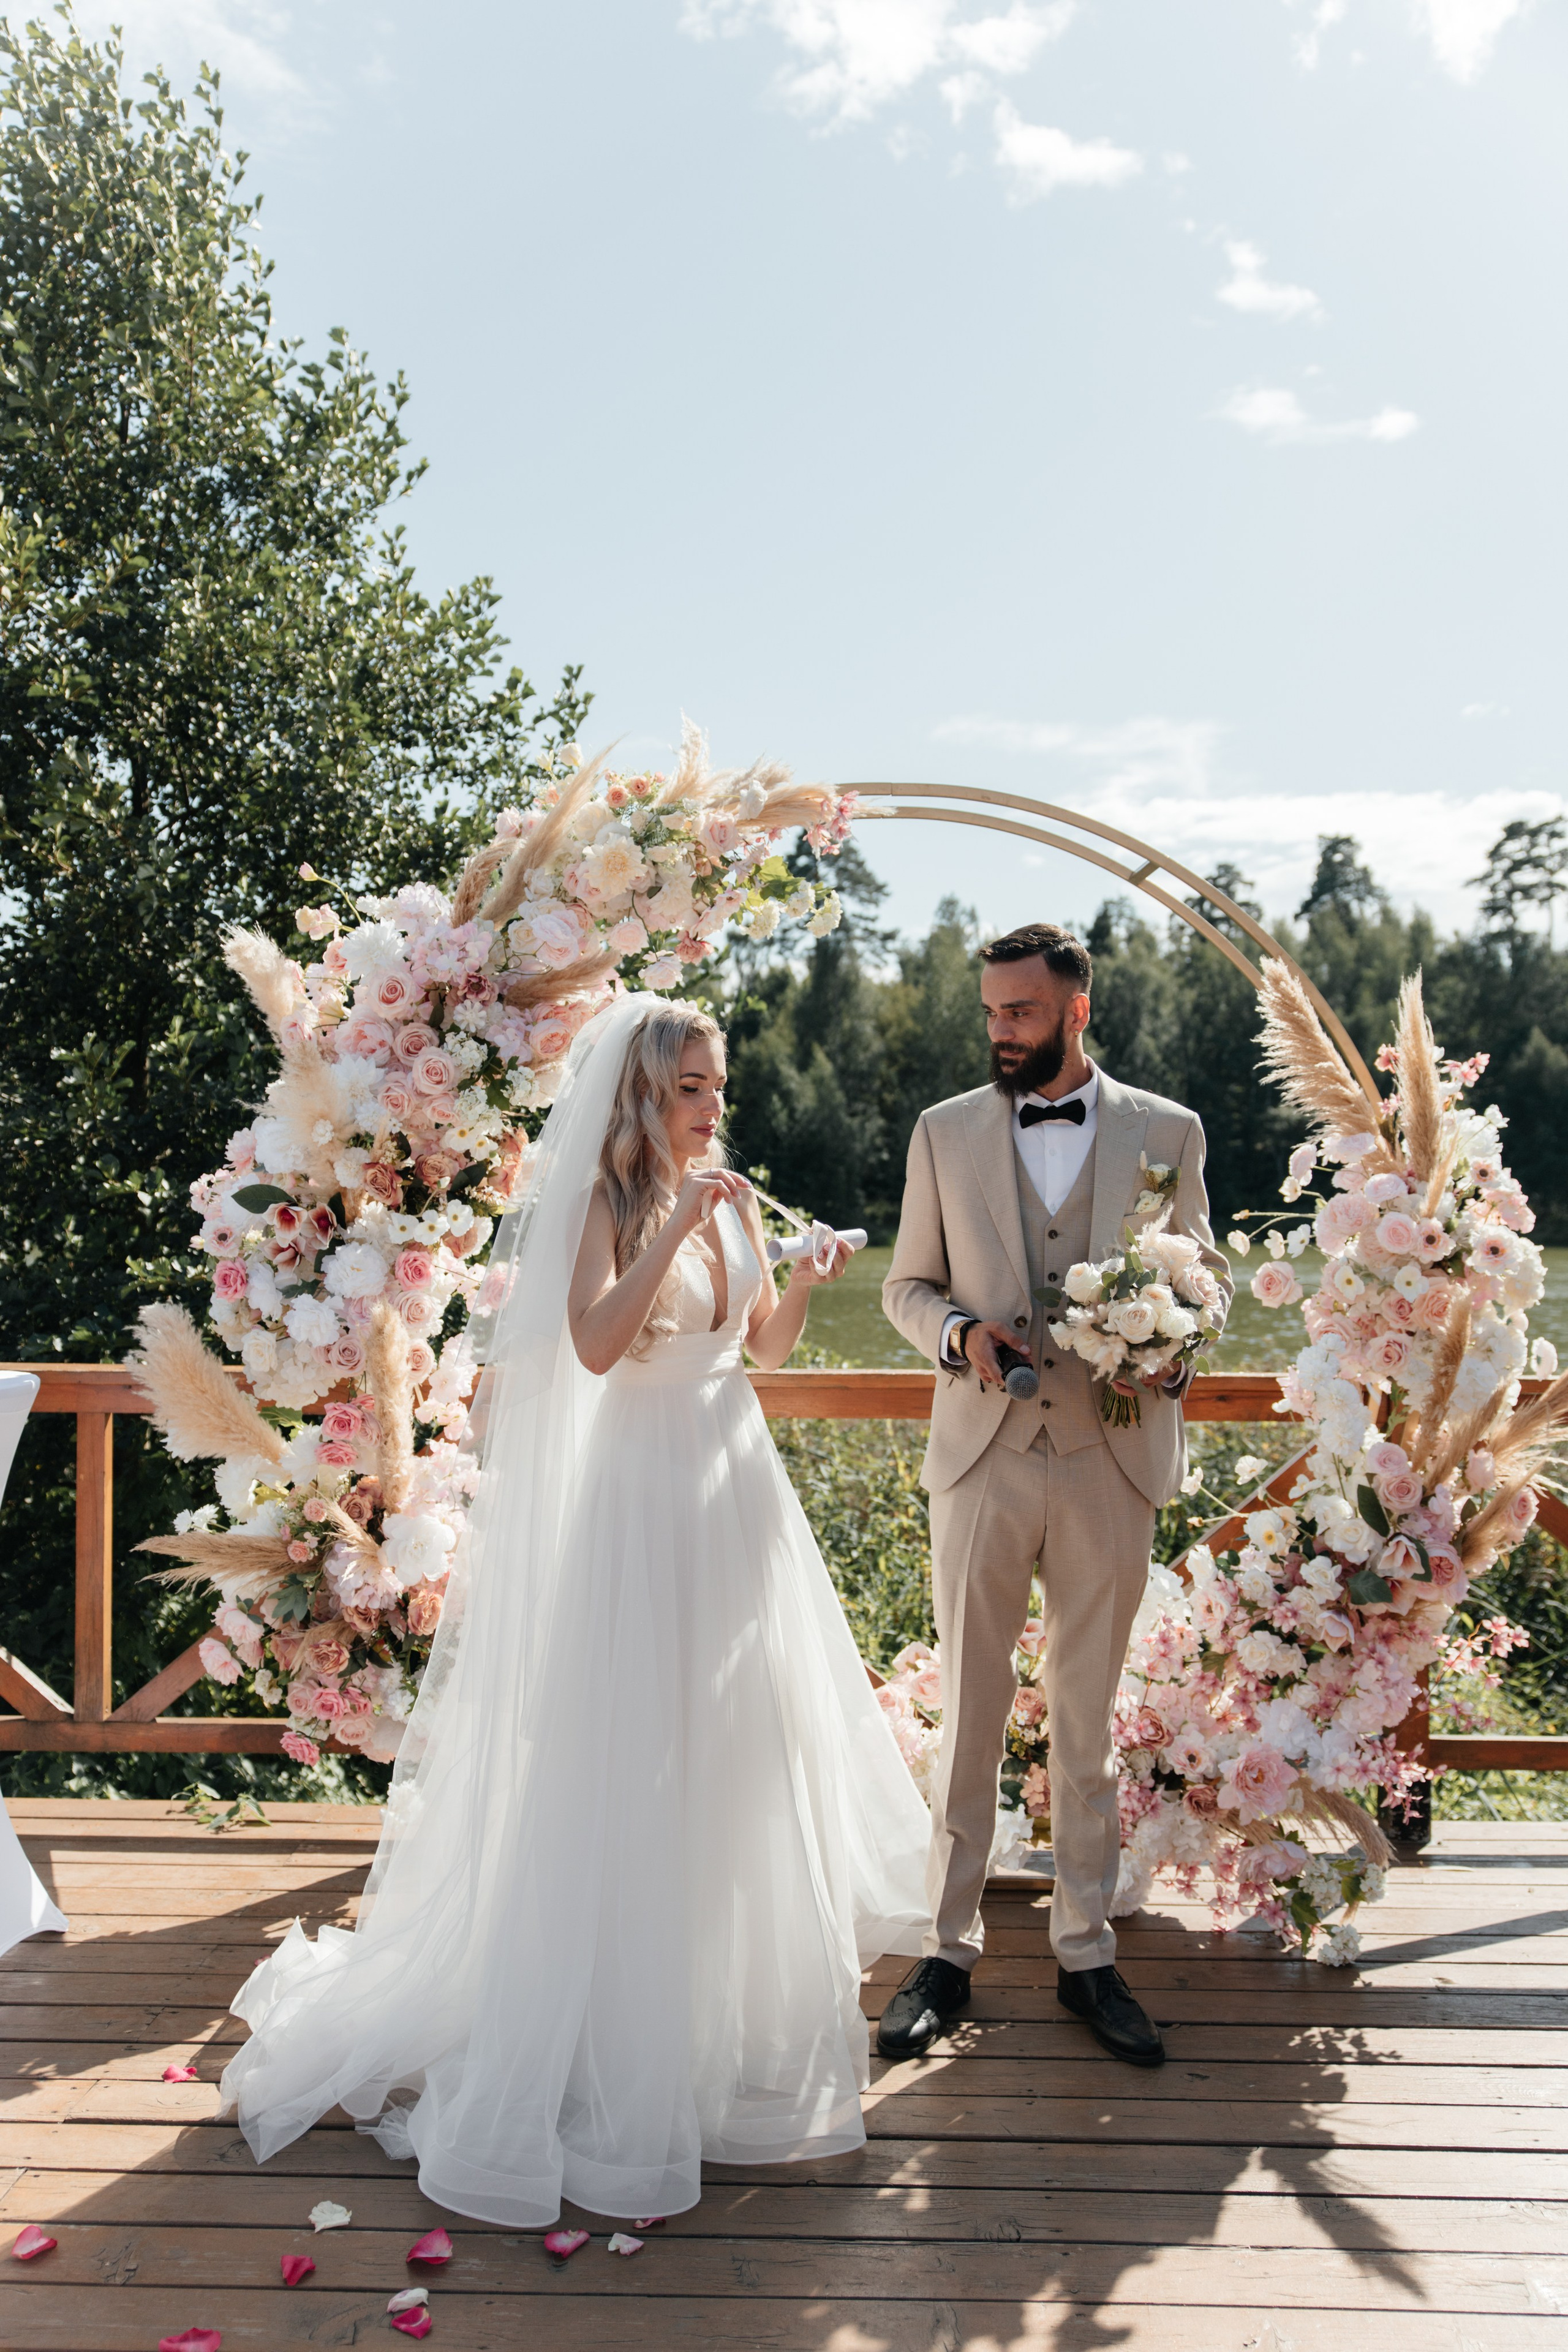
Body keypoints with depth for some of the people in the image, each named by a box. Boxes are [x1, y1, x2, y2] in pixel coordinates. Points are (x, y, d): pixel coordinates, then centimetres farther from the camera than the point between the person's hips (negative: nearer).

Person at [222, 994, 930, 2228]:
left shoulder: (732, 1199, 6)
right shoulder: (601, 1202, -10)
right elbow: (595, 1343, -26)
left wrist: (807, 1282, -5)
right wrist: (678, 1224, -28)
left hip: (734, 1487, 6)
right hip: (636, 1492, -6)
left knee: (739, 1751, 14)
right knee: (625, 1763, 1)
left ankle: (737, 1989, 32)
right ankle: (615, 2031, 16)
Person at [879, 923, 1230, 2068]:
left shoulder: (1167, 1132, 4)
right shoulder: (945, 1133, 6)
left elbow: (1207, 1274, 11)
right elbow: (909, 1284, 11)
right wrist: (959, 1331, -10)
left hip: (1111, 1460, 0)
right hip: (983, 1458, 0)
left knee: (1089, 1719, 10)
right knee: (968, 1713, 6)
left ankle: (1088, 1956, 24)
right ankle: (948, 1951, 20)